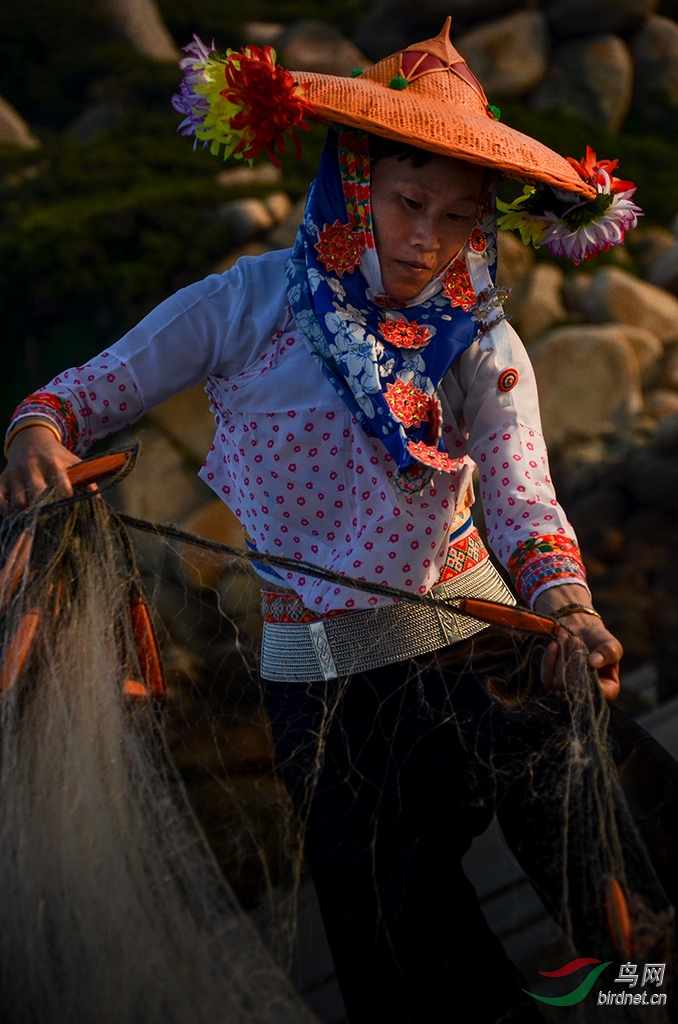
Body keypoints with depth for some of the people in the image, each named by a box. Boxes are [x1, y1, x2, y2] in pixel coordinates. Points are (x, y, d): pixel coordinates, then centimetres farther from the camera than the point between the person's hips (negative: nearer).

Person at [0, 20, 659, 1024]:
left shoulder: (479, 341, -3)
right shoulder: (252, 301, -5)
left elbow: (521, 490, -18)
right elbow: (100, 383, -1)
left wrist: (566, 602, -38)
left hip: (473, 644, 0)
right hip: (321, 674, 0)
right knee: (390, 936, 11)